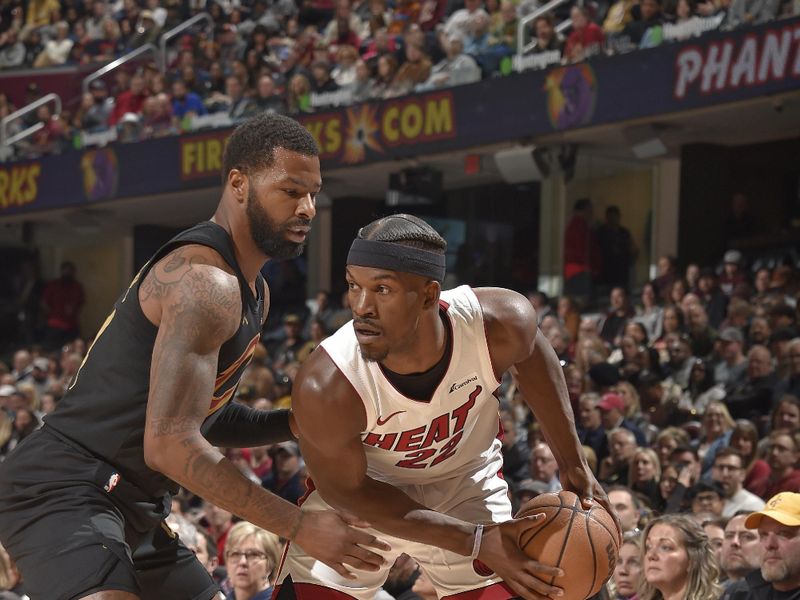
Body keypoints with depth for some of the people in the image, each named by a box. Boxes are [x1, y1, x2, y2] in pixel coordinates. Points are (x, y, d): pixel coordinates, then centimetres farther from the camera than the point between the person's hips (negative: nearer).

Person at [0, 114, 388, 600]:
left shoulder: (254, 294, 14)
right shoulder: (206, 282, -19)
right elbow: (170, 443, -26)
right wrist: (301, 527, -23)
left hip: (132, 507, 11)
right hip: (63, 492, -11)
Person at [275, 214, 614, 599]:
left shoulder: (501, 322, -30)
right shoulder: (324, 389, -36)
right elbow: (345, 489, -20)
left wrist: (572, 463, -1)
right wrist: (474, 541, -25)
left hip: (466, 484, 2)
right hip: (363, 495, -2)